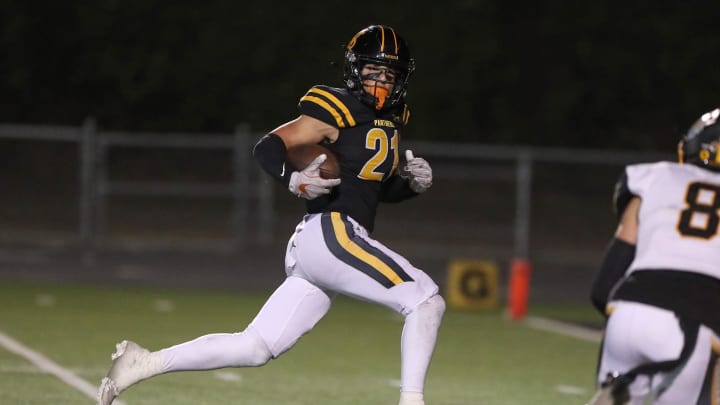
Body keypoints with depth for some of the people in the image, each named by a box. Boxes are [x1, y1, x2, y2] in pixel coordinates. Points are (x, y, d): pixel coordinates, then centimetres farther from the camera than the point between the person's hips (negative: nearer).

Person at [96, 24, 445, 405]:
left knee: (254, 349, 4)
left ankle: (144, 362, 6)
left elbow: (382, 187, 29)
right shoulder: (337, 110, -6)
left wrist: (413, 181, 9)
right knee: (427, 300, -13)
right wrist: (294, 179, -29)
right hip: (330, 234, -9)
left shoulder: (391, 120, 19)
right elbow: (267, 147, -11)